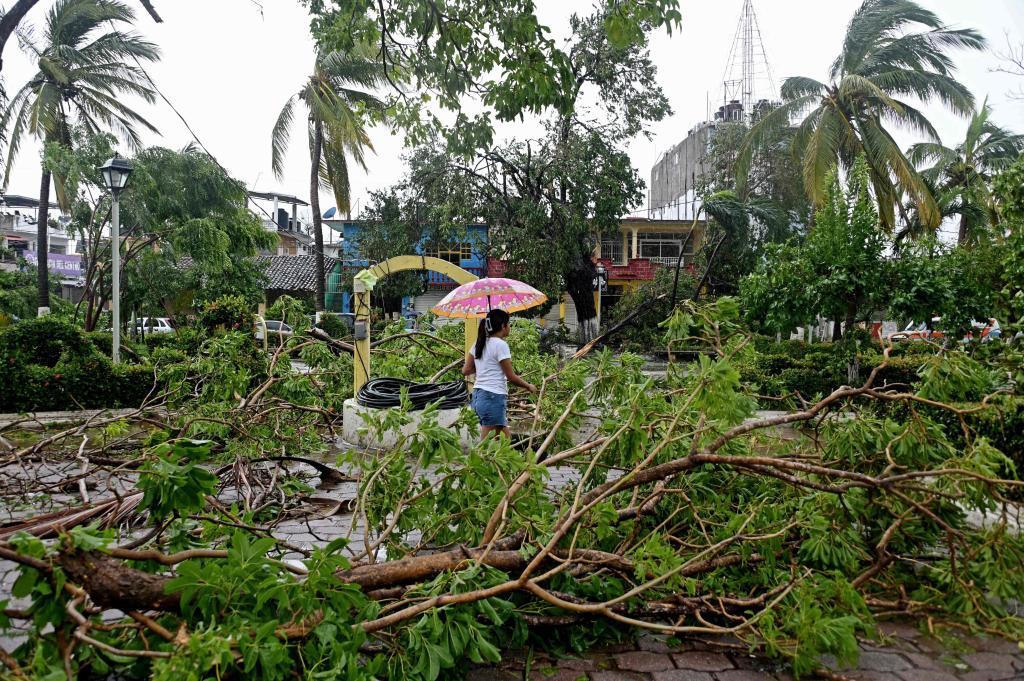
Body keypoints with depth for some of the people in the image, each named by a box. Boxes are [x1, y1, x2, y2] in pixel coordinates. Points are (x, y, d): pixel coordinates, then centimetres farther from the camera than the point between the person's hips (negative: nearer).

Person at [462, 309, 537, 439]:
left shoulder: (480, 343, 12)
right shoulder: (500, 344, -11)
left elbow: (466, 371, 13)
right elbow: (511, 377, -9)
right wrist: (529, 386, 6)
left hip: (478, 395, 9)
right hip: (493, 397, -9)